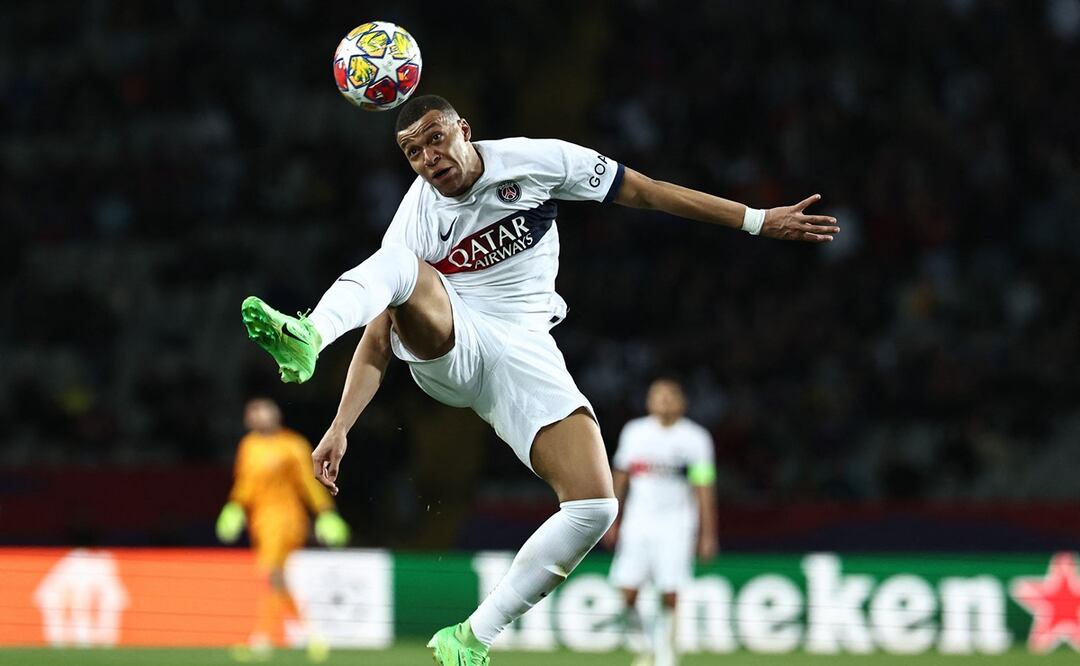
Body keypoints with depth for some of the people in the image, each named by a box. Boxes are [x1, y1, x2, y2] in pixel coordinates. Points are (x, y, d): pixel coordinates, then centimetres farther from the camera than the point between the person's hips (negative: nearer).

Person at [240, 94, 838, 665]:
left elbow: (643, 191, 4)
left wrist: (759, 221, 4)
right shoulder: (417, 217, -6)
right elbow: (379, 338, -7)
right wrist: (339, 427, -20)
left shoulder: (533, 160, -3)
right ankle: (306, 340, -62)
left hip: (522, 354, 2)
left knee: (595, 506, -19)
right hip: (444, 346, -2)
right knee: (399, 265, -33)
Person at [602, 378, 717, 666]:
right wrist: (613, 520, 18)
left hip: (677, 525, -3)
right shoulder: (634, 432, 9)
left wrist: (708, 535, -6)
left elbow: (704, 489, -2)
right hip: (638, 522, 3)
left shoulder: (695, 438, 0)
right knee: (628, 591, -7)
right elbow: (621, 477, 18)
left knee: (669, 595, -10)